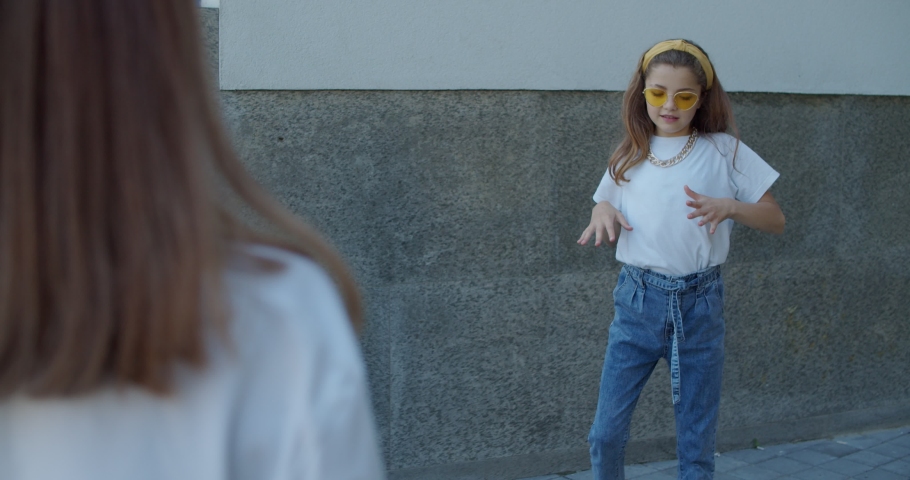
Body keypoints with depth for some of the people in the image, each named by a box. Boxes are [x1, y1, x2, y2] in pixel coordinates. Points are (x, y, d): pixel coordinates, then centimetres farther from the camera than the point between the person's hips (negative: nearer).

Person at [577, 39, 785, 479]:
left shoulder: (724, 151, 0)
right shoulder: (630, 156, 8)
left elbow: (776, 220, 1)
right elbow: (610, 230, 17)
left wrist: (730, 207, -18)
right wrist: (602, 210, -6)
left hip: (700, 304, -1)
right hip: (638, 299, 2)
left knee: (697, 443, 6)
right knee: (606, 433, -1)